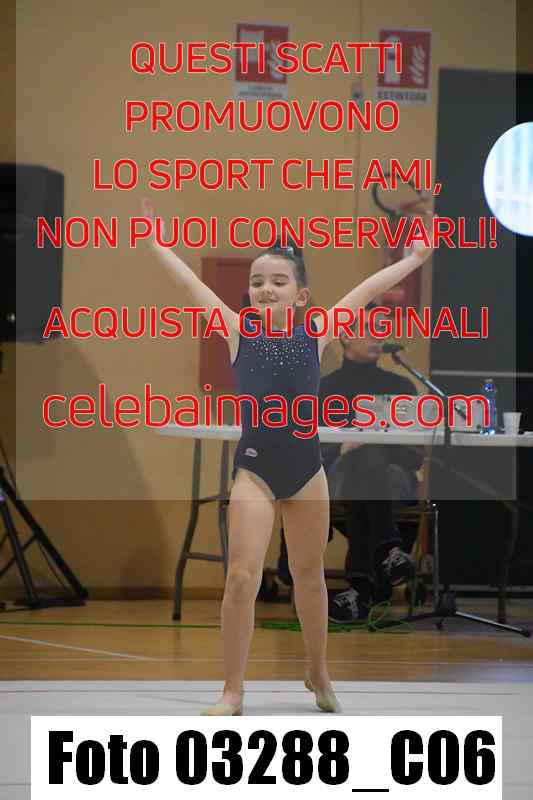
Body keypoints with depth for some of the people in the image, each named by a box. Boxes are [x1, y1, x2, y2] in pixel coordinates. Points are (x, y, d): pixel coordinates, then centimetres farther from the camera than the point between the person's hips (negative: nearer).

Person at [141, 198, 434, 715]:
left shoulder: (315, 334, 2)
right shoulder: (238, 333, -1)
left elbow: (366, 291, 8)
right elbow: (190, 284, 2)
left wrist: (412, 260, 16)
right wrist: (153, 239, 4)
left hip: (306, 467, 2)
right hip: (254, 467, -2)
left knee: (310, 575, 14)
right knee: (242, 576, -12)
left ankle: (318, 675, 34)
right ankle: (232, 692, -4)